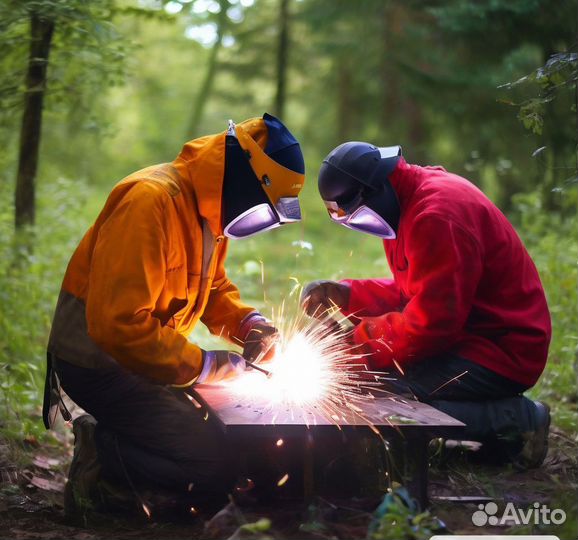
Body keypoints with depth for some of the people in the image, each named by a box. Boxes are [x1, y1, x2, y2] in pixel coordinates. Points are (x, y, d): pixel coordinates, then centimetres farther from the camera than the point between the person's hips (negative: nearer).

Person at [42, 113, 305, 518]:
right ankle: (99, 459, -5)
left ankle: (104, 439, 8)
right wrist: (203, 365, -21)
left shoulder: (209, 208, 5)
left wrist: (250, 324, -1)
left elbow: (214, 287, 20)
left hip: (141, 357, 10)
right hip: (100, 361, -10)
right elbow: (119, 322, -29)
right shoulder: (152, 200, -25)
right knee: (218, 467, -14)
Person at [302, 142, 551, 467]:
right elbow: (410, 291, 18)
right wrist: (348, 294, 6)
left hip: (504, 349, -11)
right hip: (466, 334, 11)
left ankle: (518, 419, -9)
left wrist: (360, 343, -18)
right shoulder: (411, 202, 10)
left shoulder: (438, 214, -23)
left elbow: (432, 321, -26)